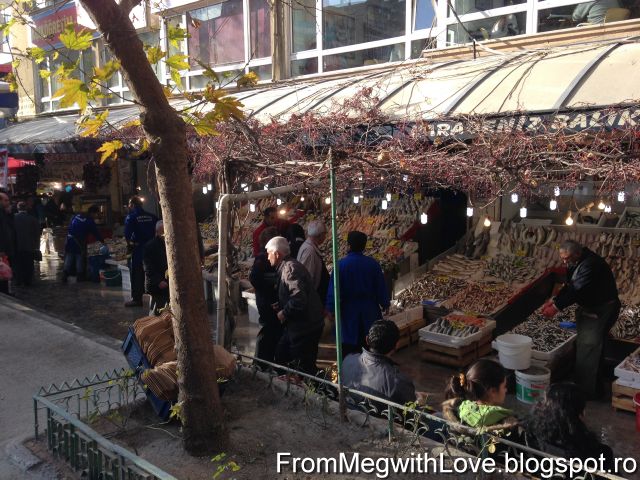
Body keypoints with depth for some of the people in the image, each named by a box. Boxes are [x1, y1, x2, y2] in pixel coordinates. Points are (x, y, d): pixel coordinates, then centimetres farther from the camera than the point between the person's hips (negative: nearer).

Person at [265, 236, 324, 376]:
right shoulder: (286, 266, 13)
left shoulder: (290, 268, -20)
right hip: (296, 325, 11)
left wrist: (284, 312, -17)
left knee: (303, 369, -1)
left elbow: (299, 298, -31)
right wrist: (281, 306, 11)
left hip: (305, 327, -11)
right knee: (281, 358, 22)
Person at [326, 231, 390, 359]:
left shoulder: (341, 265, -15)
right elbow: (381, 286, 0)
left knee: (348, 346, 7)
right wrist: (385, 304, 14)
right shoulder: (373, 264, -8)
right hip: (369, 312, 3)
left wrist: (330, 308, 0)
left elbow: (333, 290, -11)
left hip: (348, 311, -2)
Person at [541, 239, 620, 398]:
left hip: (601, 310, -10)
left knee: (589, 347, -8)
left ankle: (588, 389, 0)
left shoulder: (591, 264, -27)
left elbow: (577, 290, -30)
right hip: (589, 308, 10)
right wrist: (554, 300, -4)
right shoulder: (577, 264, 5)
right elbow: (570, 286, 8)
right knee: (583, 345, 15)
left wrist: (557, 307, -26)